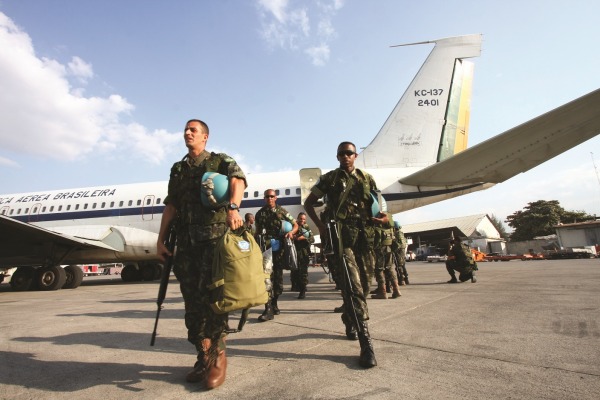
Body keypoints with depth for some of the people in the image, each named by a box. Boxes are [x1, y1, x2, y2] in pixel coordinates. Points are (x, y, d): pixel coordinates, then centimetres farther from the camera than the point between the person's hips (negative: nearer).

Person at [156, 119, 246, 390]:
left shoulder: (221, 161, 5)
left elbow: (237, 179, -16)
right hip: (186, 242, 5)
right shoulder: (178, 169, 21)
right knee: (192, 300, 6)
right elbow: (170, 207, 17)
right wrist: (161, 241, 11)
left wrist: (233, 207, -37)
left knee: (210, 296, -10)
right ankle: (204, 356, 20)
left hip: (215, 237, -5)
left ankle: (217, 356, 7)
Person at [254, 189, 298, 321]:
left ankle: (274, 303, 29)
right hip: (265, 248, -1)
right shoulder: (260, 213, 10)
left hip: (279, 248, 1)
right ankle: (268, 309, -13)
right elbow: (257, 231, 17)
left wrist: (291, 232, -11)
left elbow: (295, 225, 10)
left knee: (278, 277, 10)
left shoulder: (282, 211, 8)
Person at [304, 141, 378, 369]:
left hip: (363, 238, 4)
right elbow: (308, 203, 10)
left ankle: (349, 322, 37)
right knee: (352, 286, -13)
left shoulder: (367, 179, 13)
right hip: (341, 238, -4)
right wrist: (320, 225, 0)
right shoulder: (329, 178, 4)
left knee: (358, 285, 13)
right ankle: (365, 343, -11)